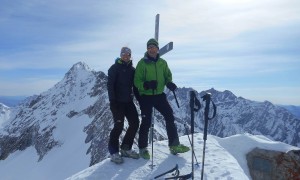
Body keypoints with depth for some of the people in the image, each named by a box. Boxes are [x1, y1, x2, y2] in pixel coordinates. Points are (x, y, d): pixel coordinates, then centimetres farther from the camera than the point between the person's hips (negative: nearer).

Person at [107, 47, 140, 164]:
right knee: (119, 126, -9)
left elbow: (135, 85, 17)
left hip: (128, 101, 6)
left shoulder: (132, 69, 14)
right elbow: (110, 85, -8)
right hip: (117, 102, -6)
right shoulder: (115, 68, -2)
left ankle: (126, 149, 18)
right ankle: (114, 152, 7)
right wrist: (112, 100, -16)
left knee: (135, 123, 2)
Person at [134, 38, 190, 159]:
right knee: (146, 122, 2)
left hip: (159, 95, 4)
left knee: (170, 117, 2)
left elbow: (167, 76, 13)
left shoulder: (162, 63, 5)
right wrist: (146, 85, -28)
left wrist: (169, 83, -10)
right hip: (146, 96, -4)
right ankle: (143, 148, 20)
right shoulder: (142, 63, -6)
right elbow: (137, 81, -8)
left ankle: (174, 145, 15)